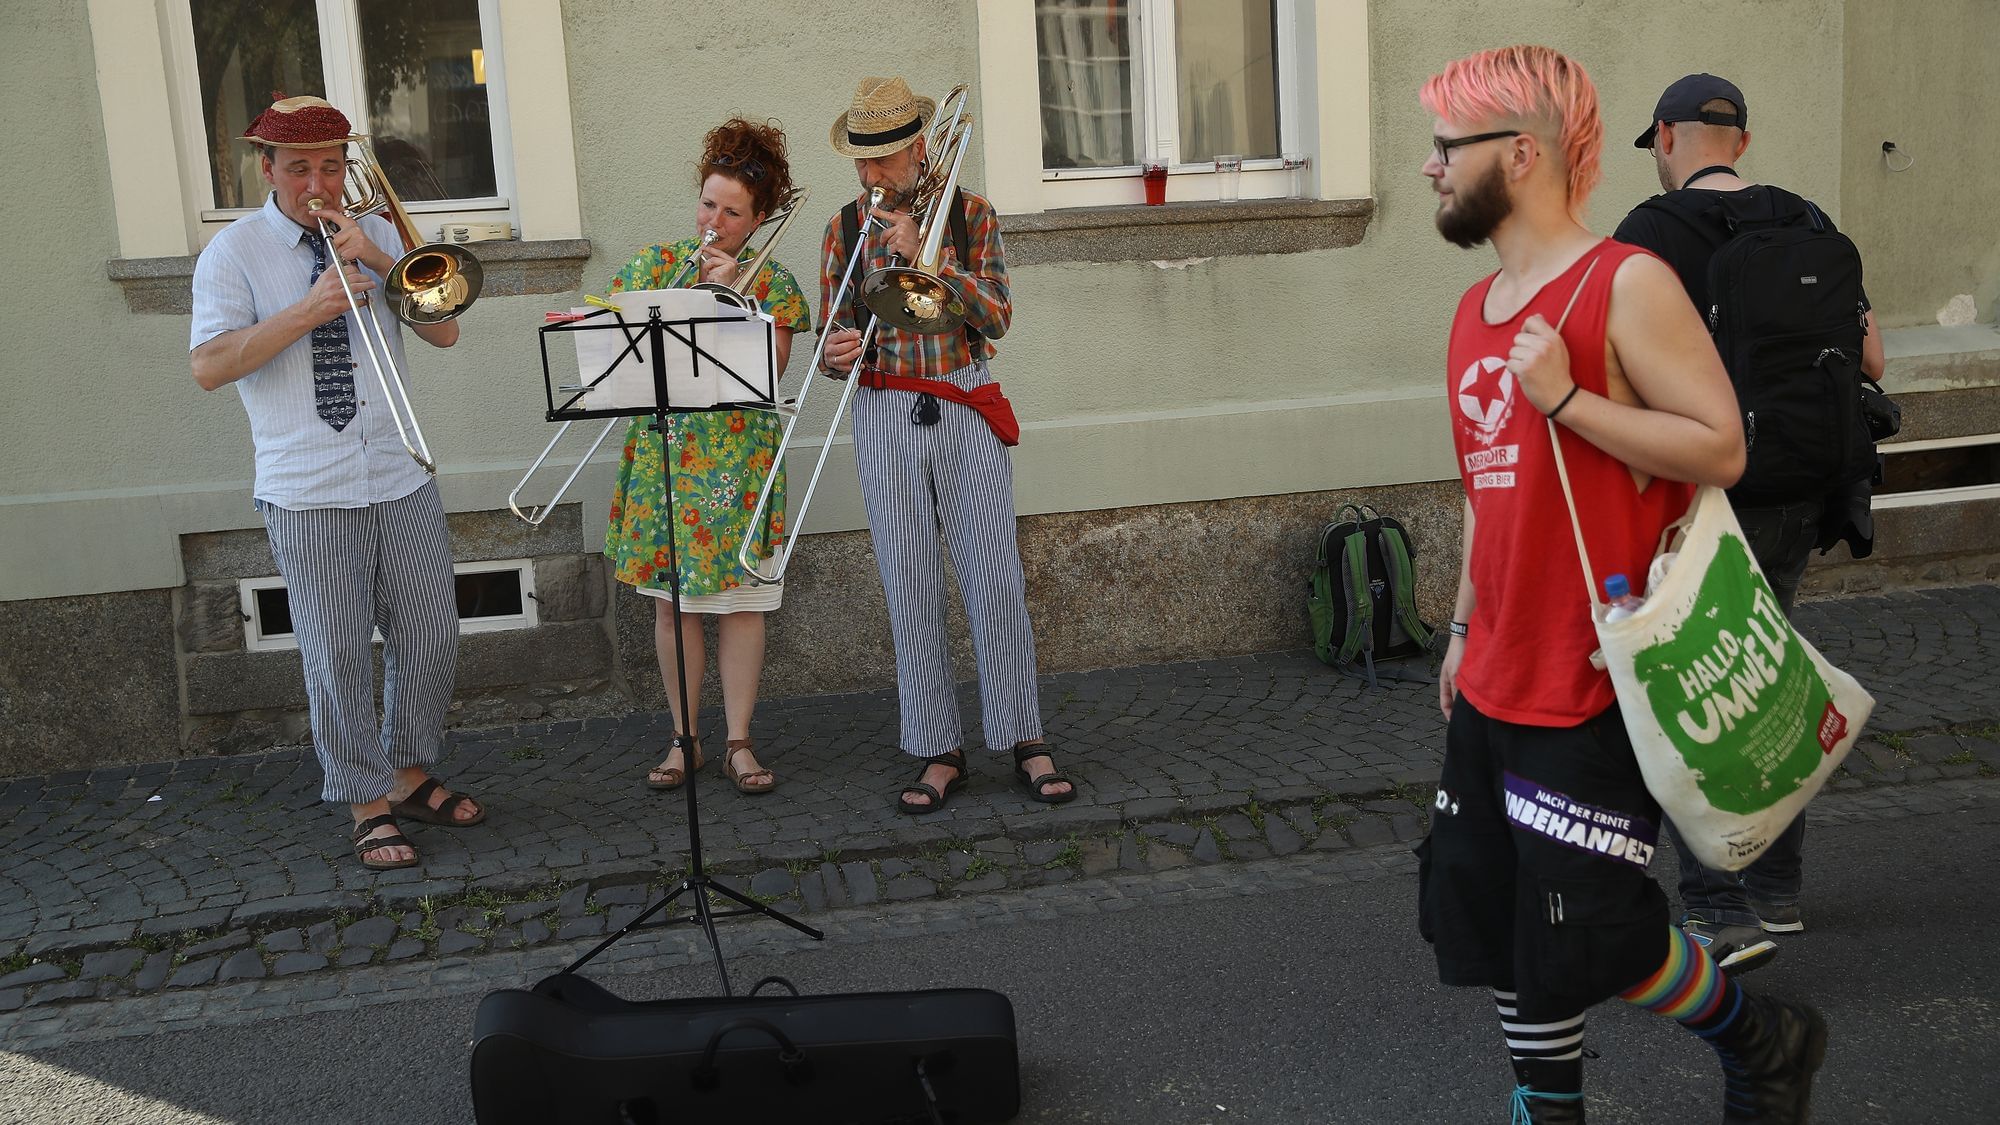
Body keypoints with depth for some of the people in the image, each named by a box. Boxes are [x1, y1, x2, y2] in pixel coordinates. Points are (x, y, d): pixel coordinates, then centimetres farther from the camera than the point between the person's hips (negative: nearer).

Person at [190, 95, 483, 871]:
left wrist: (379, 259, -12)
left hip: (402, 480, 3)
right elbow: (209, 366, -10)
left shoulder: (379, 237, 10)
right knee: (338, 657, 2)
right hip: (307, 493, -3)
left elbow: (444, 331, 1)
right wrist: (306, 311, -20)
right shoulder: (234, 253, 0)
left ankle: (410, 774, 28)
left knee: (431, 637, 8)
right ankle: (368, 804, 17)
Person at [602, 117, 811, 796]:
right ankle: (684, 740, 17)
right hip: (660, 455, 1)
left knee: (741, 601, 1)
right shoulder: (656, 263, 9)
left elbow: (768, 370, -10)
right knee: (673, 601, 5)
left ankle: (738, 742, 12)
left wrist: (732, 296, -12)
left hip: (741, 463, -1)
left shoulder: (773, 285, 4)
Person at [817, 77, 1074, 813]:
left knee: (996, 583, -3)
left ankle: (1025, 743, 8)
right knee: (910, 591, 2)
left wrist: (926, 255, -16)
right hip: (884, 418, 2)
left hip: (966, 413, -1)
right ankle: (938, 754, 9)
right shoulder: (845, 230, 8)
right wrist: (836, 352, -15)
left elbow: (995, 318, -7)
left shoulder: (970, 215, 4)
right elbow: (833, 341, 9)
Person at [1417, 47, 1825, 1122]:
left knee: (1589, 935, -2)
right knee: (1487, 916, 11)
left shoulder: (1627, 286, -12)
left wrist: (1567, 398, -23)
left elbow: (1720, 447, -16)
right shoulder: (1475, 311, 11)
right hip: (1494, 689, 8)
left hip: (1592, 690, -8)